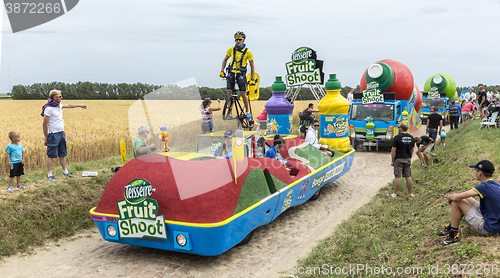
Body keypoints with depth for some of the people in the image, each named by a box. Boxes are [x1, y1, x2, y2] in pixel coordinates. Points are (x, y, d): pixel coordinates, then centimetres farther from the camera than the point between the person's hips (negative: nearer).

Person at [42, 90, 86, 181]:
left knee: (62, 154, 16)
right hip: (53, 135, -8)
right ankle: (49, 174, 9)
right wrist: (46, 138, -11)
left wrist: (80, 105, 40)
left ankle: (65, 171, 27)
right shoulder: (49, 108, -16)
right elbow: (45, 124, -14)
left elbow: (68, 106, 31)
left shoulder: (59, 105, 9)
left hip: (61, 133, 8)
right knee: (51, 156, 1)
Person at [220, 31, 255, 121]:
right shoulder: (232, 49, -1)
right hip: (231, 73, 2)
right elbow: (225, 60, 11)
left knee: (243, 94, -3)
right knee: (229, 92, -4)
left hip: (241, 74, -2)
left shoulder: (247, 52, -7)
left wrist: (252, 79, -4)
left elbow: (252, 65, -1)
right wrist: (222, 71, 0)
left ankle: (247, 111, 18)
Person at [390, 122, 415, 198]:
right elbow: (412, 150, 12)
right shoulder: (411, 138, 4)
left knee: (397, 177, -2)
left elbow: (393, 150, -13)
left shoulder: (397, 138, -14)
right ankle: (411, 193, 16)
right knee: (408, 177, 11)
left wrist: (392, 161, -6)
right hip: (407, 159, 5)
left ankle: (394, 193, 4)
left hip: (398, 159, -5)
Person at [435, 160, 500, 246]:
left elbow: (455, 197, -23)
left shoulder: (484, 187, -23)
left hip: (488, 228, -9)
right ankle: (450, 227, 21)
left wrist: (449, 197, -1)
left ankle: (453, 236, -3)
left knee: (456, 202, -13)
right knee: (464, 198, 16)